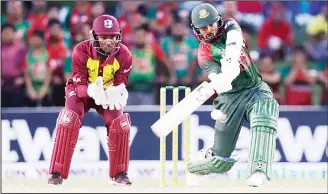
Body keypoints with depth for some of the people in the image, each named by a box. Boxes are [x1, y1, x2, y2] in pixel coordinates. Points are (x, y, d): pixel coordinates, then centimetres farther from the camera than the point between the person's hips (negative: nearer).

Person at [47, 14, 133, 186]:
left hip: (109, 92, 2)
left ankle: (118, 174, 0)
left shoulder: (124, 55, -21)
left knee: (120, 123, -19)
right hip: (82, 90, -2)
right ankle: (57, 172, -19)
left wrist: (115, 92, -43)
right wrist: (92, 91, -50)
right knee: (69, 120, -26)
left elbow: (120, 84, -17)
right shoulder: (81, 52, -27)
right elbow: (79, 85, -27)